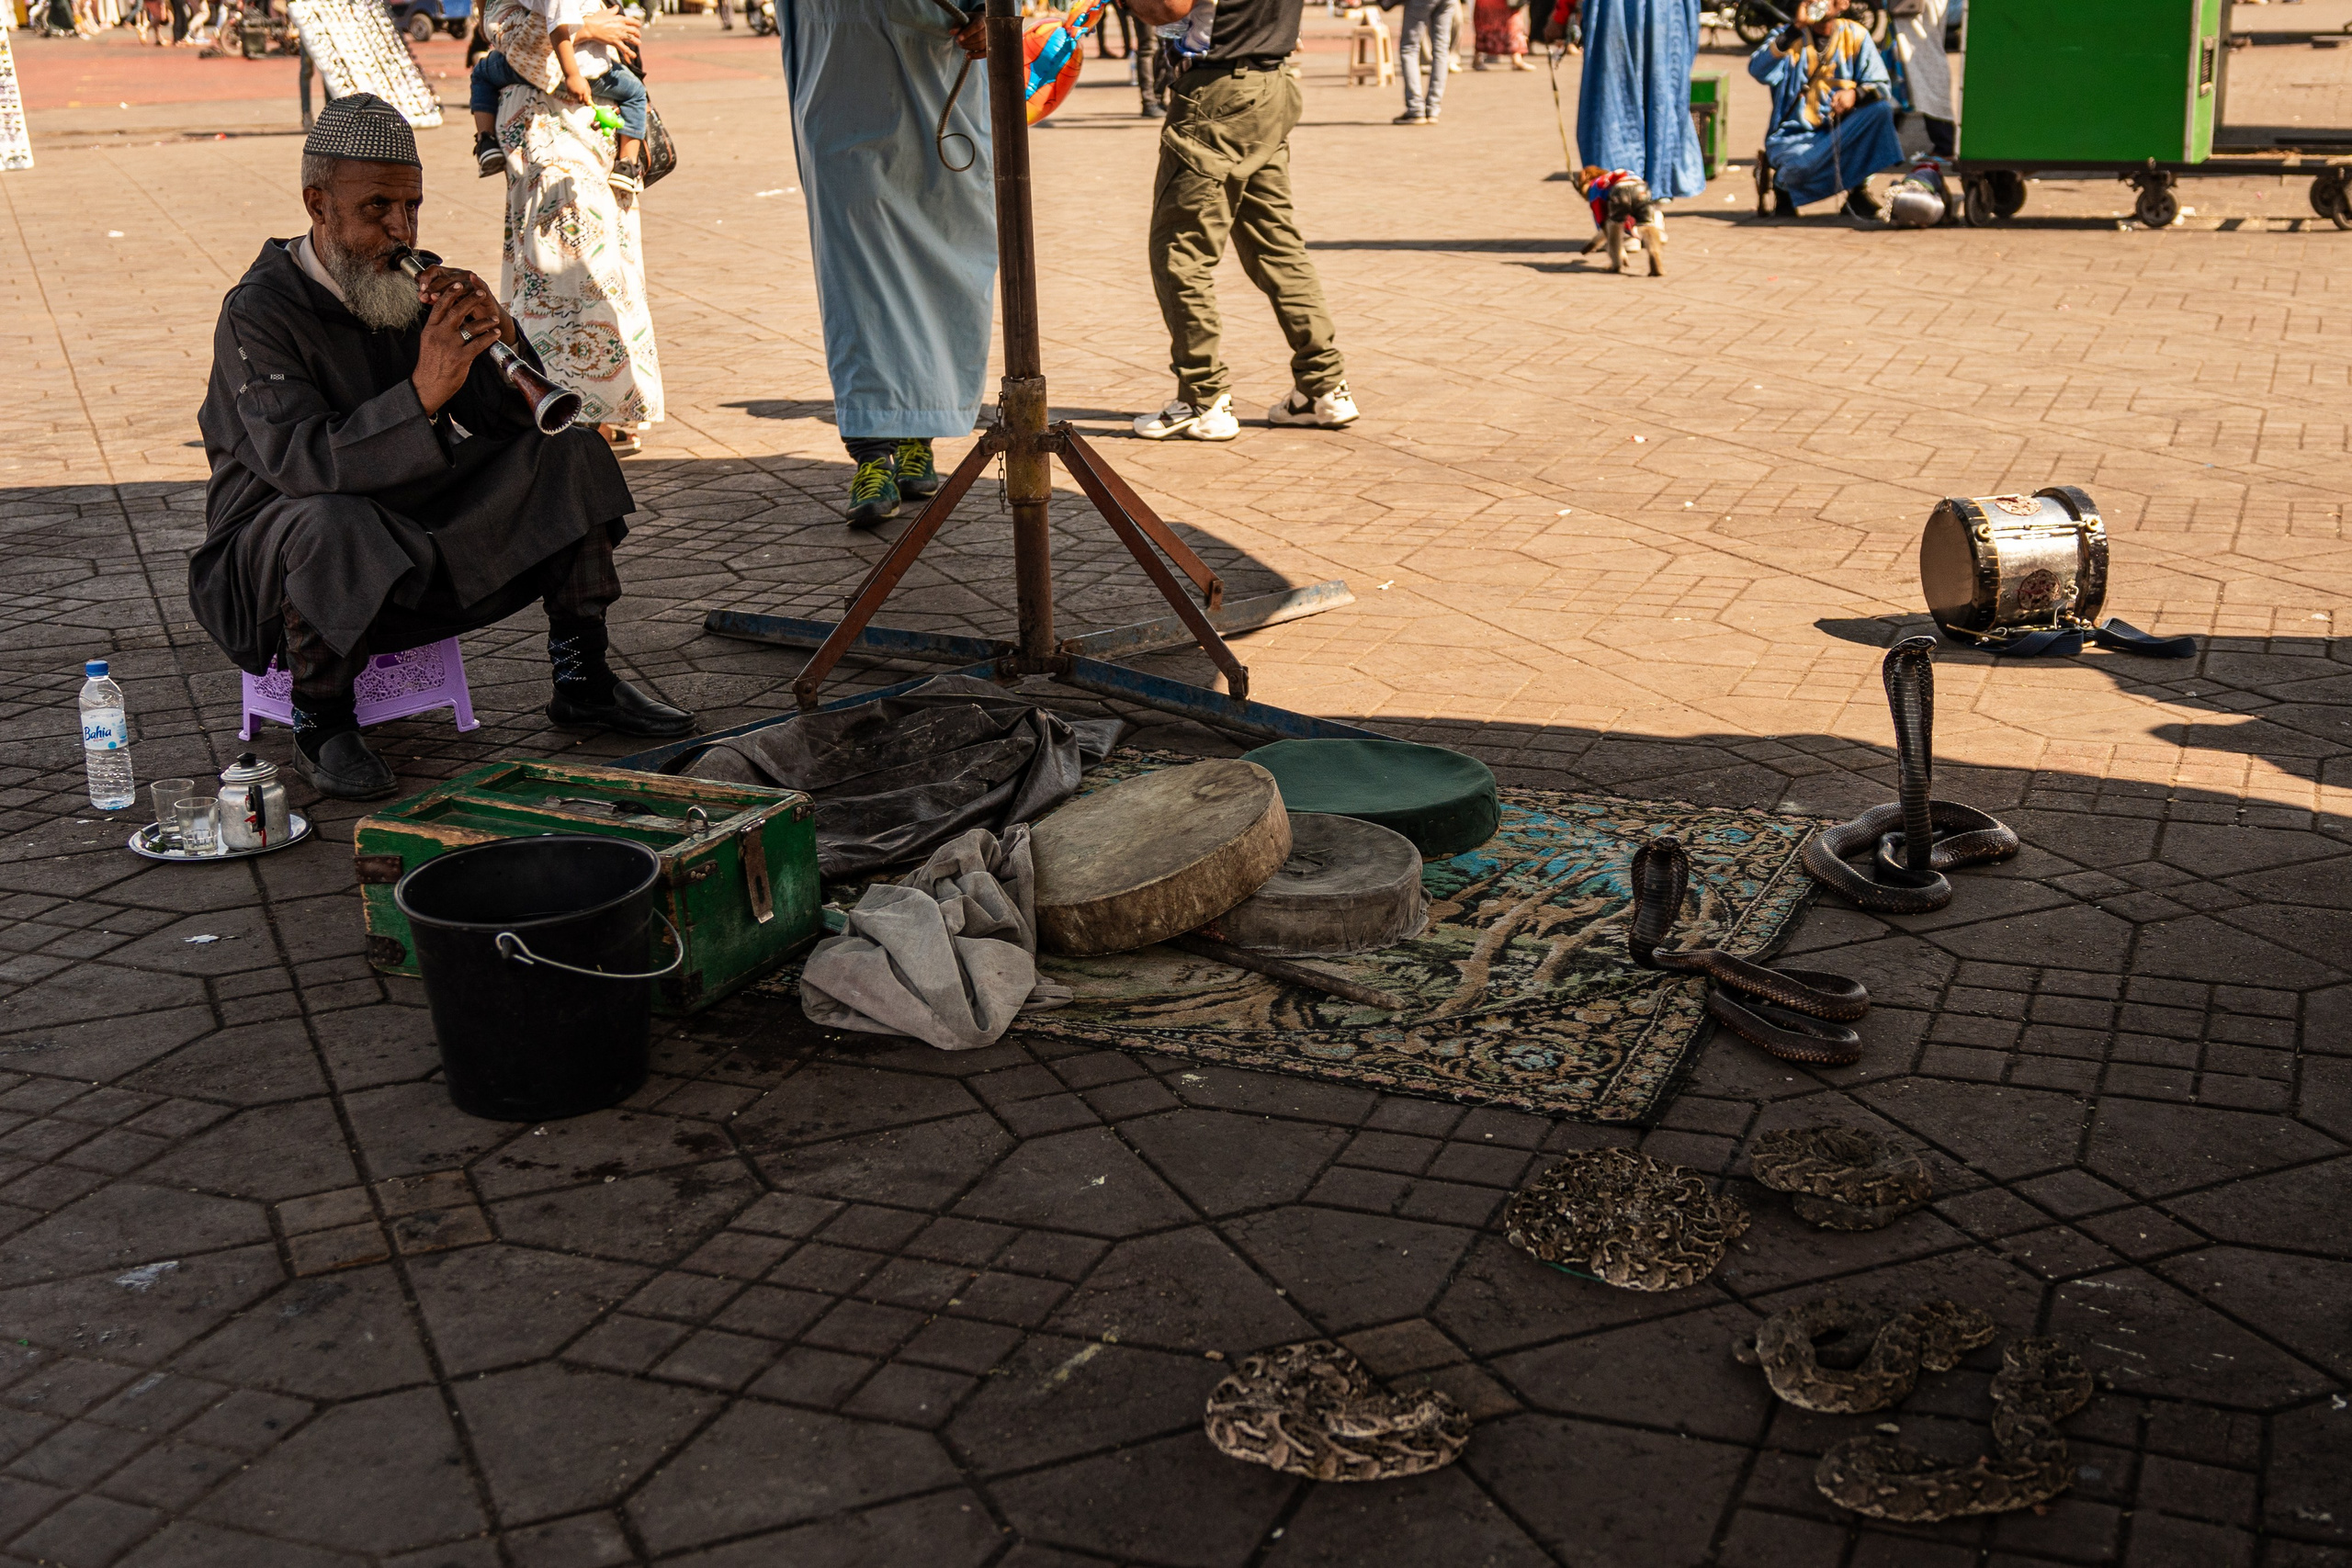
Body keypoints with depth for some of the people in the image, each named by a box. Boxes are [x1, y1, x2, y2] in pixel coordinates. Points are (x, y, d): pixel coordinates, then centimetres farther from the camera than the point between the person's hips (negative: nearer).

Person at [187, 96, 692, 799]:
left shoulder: (413, 288, 3)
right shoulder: (258, 312, -18)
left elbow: (520, 418, 0)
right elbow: (299, 460, -34)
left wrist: (497, 336, -20)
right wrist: (422, 394, -45)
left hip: (414, 540, 6)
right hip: (277, 552, -6)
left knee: (568, 456, -3)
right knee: (331, 522, -41)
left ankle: (582, 681, 3)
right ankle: (320, 726, -16)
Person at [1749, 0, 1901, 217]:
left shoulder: (1855, 35, 5)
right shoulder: (1789, 36, 0)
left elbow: (1880, 86, 1)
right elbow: (1757, 70, -19)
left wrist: (1855, 94, -22)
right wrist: (1796, 28, -23)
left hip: (1841, 129, 3)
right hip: (1794, 135, -3)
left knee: (1882, 110, -24)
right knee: (1801, 166, -36)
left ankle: (1858, 190, -8)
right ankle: (1782, 182, 4)